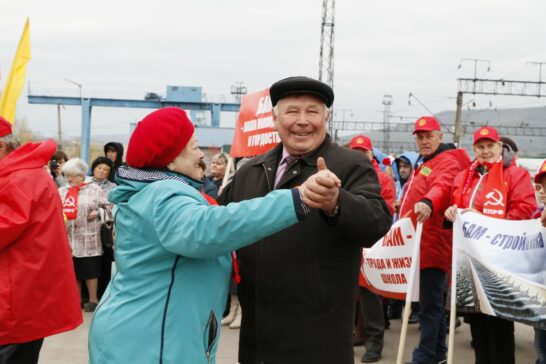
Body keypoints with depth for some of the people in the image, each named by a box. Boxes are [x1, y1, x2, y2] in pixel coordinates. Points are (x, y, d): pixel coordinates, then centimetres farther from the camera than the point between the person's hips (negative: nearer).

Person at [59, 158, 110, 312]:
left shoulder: (95, 189, -1)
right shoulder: (62, 191, 12)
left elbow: (108, 206, 2)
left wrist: (97, 213, -14)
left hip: (88, 239, -4)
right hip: (68, 238, 4)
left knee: (90, 269, 1)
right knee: (72, 269, 10)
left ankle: (93, 299, 14)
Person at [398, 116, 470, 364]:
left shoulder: (447, 162, -9)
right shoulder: (421, 164, 21)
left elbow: (442, 186, -31)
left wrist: (428, 202, -48)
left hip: (433, 244, -10)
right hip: (417, 243, 10)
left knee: (429, 303, -7)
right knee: (431, 301, 17)